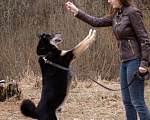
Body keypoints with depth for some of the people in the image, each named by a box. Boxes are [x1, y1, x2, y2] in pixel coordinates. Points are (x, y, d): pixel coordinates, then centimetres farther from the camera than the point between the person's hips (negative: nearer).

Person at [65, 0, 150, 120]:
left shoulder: (133, 13, -11)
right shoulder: (116, 16, 13)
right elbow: (96, 22, 18)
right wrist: (77, 11, 18)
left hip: (135, 61, -9)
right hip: (125, 62, 9)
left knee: (137, 101, -8)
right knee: (127, 101, 11)